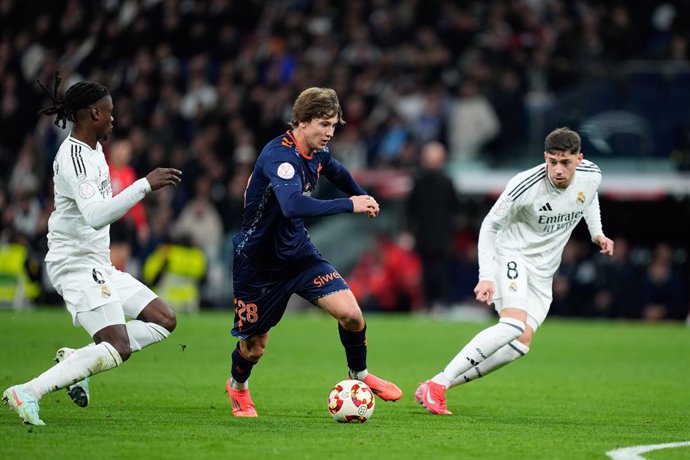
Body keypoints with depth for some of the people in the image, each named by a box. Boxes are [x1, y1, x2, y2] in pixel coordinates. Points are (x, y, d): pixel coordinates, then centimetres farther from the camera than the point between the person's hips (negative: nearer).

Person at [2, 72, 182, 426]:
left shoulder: (92, 150, 12)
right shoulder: (75, 158, -20)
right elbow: (96, 215, -35)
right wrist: (146, 185, -35)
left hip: (97, 266, 10)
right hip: (76, 266, -10)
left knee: (164, 321, 7)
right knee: (118, 348, -21)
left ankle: (75, 359, 3)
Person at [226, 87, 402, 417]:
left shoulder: (319, 153, -3)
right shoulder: (279, 155, -28)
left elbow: (336, 172, 24)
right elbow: (294, 205, -46)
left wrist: (362, 197, 31)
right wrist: (349, 206, -44)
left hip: (298, 253, 6)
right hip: (257, 262, -6)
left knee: (350, 313, -13)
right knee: (254, 345, 8)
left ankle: (359, 374, 14)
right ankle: (238, 386, 43)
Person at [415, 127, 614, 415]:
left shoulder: (591, 176, -8)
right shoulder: (525, 186, -24)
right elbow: (489, 226, -13)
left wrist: (597, 233, 7)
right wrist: (486, 277, -21)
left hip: (543, 271, 6)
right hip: (512, 254, -6)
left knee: (521, 344, -10)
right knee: (513, 324, -30)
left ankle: (446, 383, -6)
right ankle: (436, 384, -29)